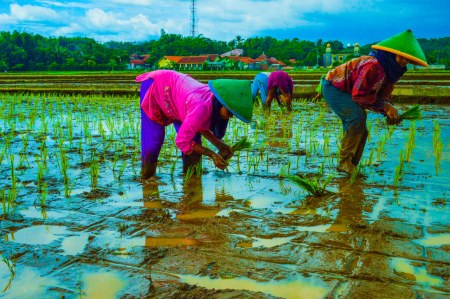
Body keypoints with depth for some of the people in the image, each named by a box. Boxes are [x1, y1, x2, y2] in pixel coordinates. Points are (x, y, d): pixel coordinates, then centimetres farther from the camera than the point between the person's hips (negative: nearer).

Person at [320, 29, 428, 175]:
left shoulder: (391, 70, 1)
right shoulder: (373, 66, -31)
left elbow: (383, 94, 9)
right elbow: (359, 94, -30)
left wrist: (390, 111, -11)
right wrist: (385, 107, -26)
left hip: (345, 91, 10)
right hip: (333, 88, -10)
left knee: (361, 133, 6)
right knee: (358, 116, -29)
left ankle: (351, 166, 17)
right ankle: (344, 162, -20)